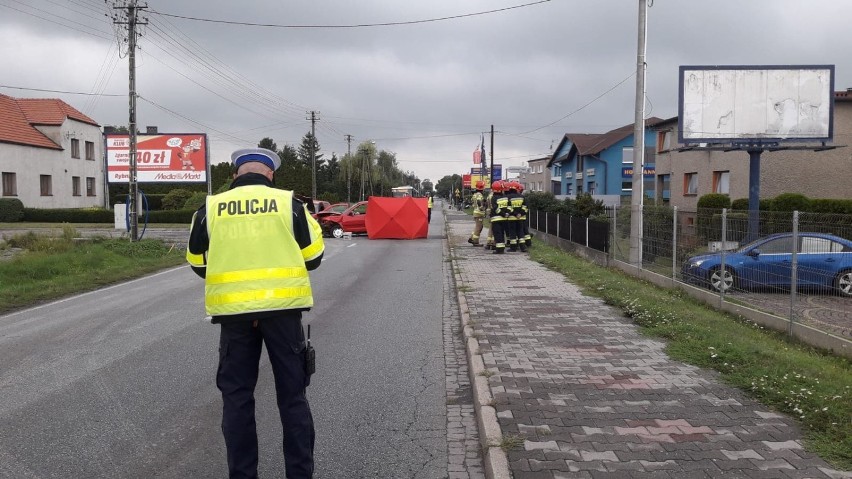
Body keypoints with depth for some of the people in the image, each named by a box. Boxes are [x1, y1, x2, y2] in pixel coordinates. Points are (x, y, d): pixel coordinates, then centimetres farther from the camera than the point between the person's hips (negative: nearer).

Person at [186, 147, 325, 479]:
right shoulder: (289, 204, -1)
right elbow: (313, 257, 4)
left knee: (237, 397, 12)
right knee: (292, 396, 10)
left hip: (233, 311, 1)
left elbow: (198, 264, 10)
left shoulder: (210, 208, 2)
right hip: (282, 307, 0)